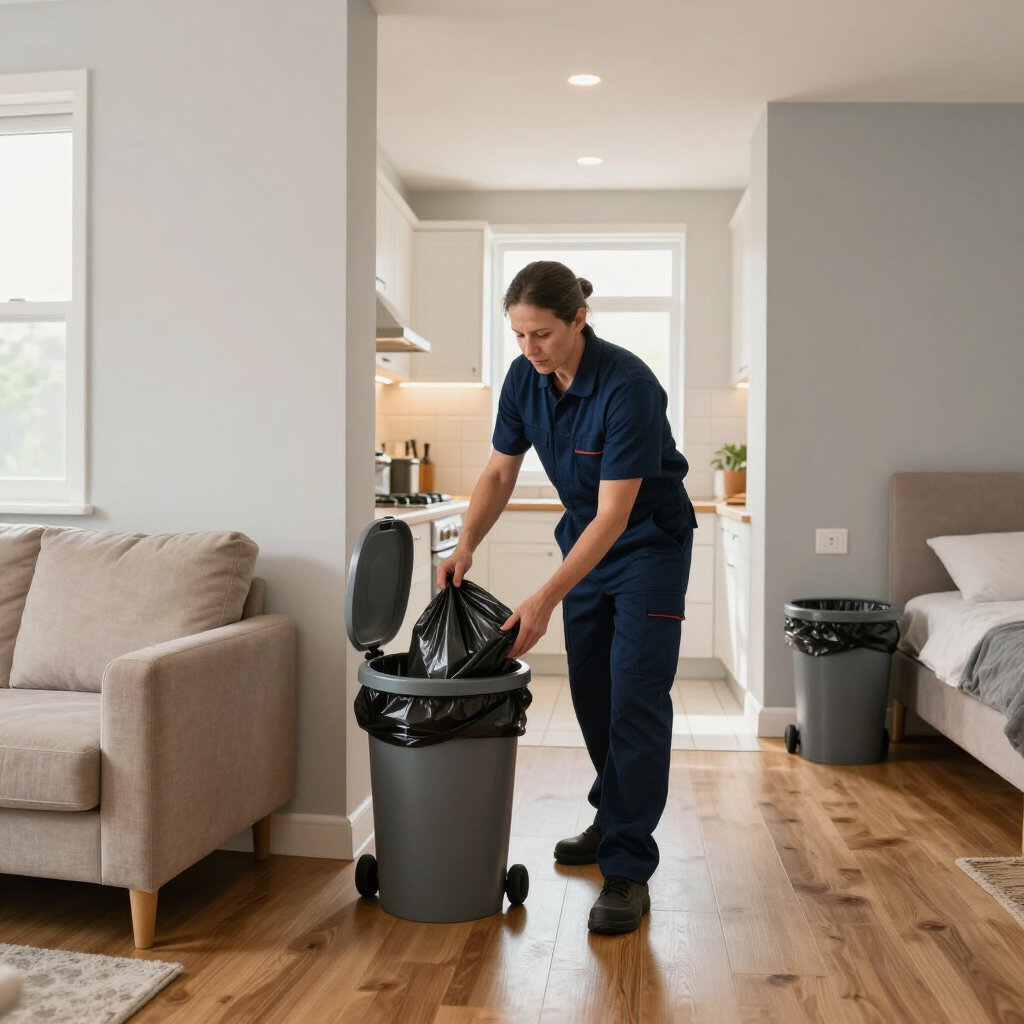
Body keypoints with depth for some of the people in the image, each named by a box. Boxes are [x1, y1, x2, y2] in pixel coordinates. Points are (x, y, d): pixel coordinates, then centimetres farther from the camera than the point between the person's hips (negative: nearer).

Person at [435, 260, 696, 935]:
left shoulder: (627, 385, -30)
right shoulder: (524, 379, -9)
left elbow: (615, 515, -30)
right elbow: (500, 473, 1)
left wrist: (545, 601, -32)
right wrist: (466, 545, -14)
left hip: (649, 542, -6)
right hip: (585, 536, 7)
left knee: (635, 699, -10)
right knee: (590, 691, 13)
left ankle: (629, 871, -4)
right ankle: (613, 817, 32)